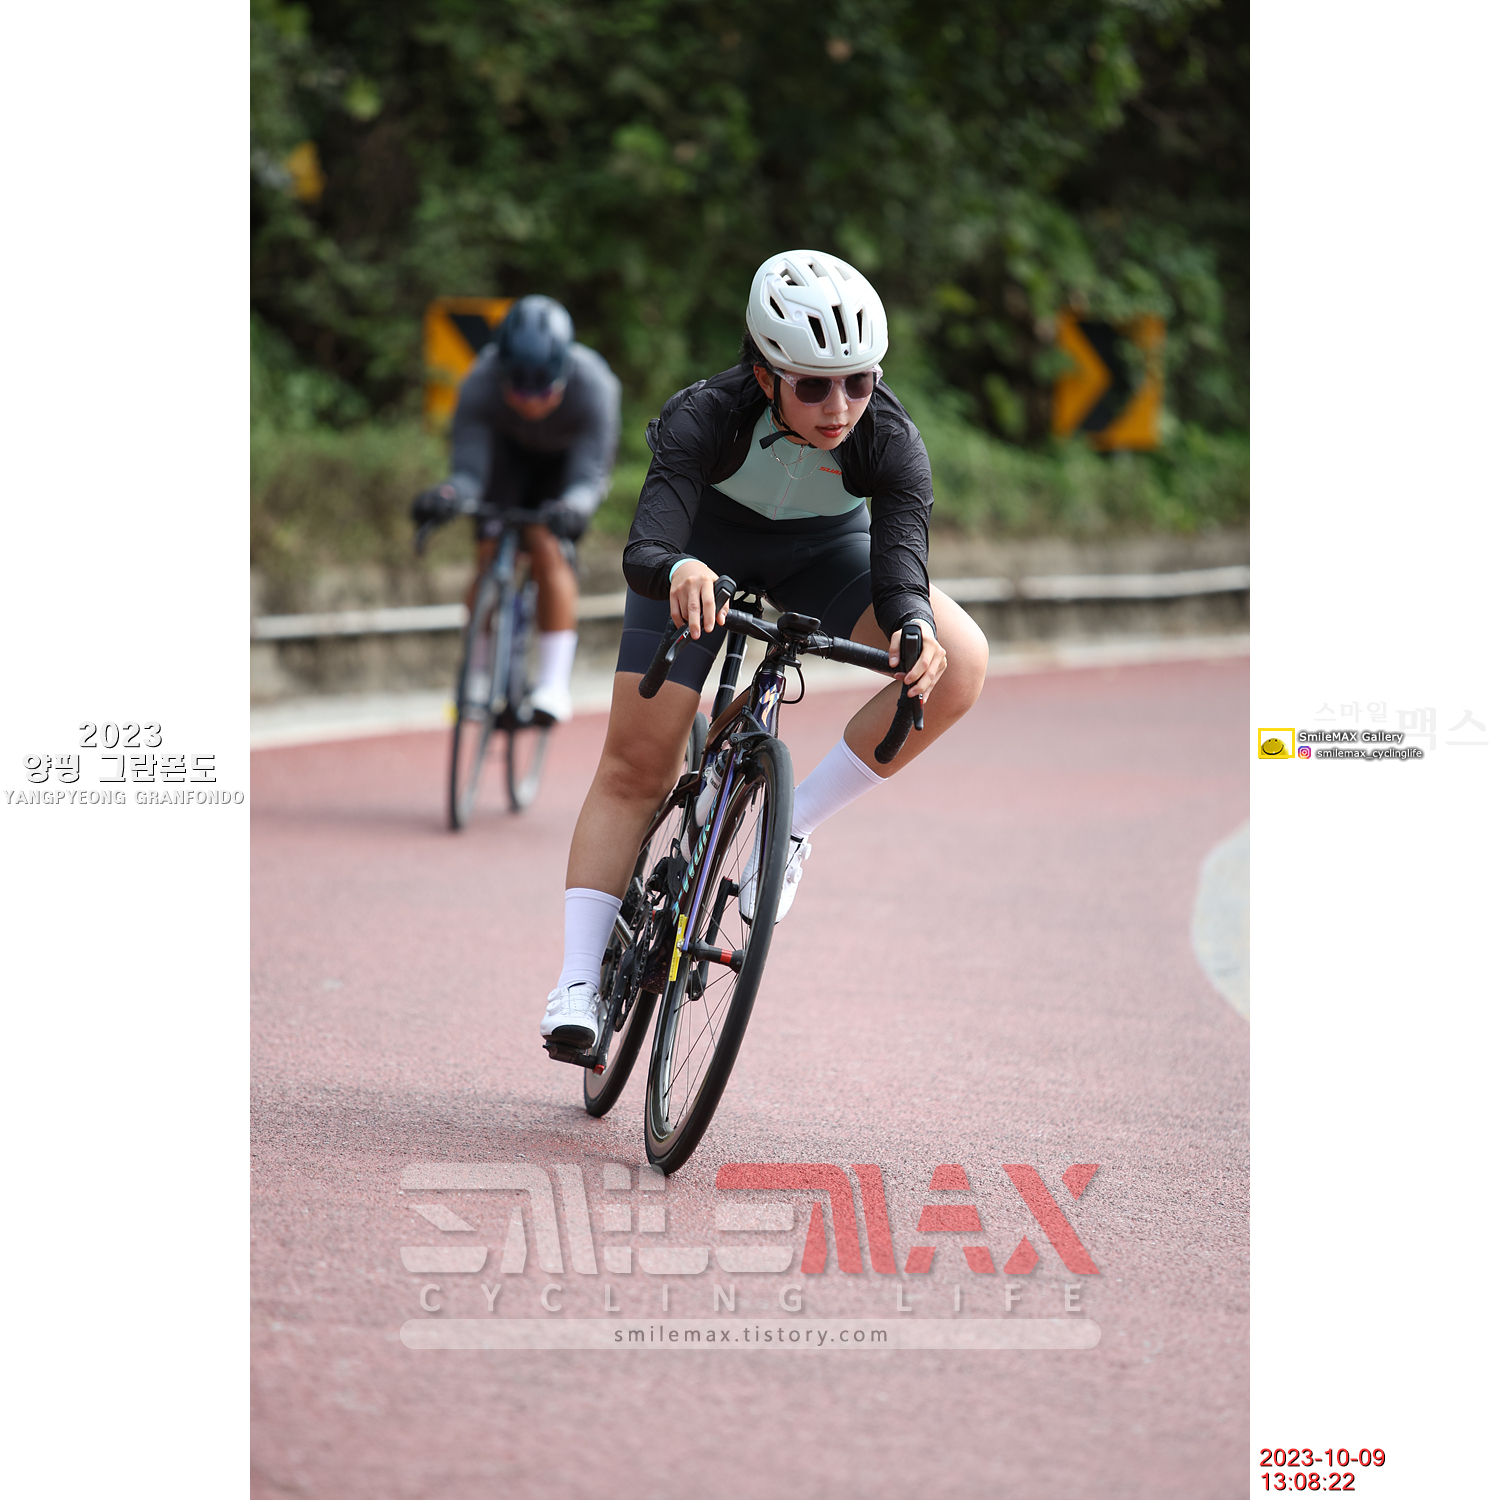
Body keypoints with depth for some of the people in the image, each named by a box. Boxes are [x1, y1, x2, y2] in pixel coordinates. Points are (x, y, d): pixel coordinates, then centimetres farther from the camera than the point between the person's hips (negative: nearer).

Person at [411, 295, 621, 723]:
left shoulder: (593, 386, -40)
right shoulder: (480, 385, -36)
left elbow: (588, 476, -41)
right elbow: (468, 469, -36)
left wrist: (574, 505, -63)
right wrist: (448, 494, -59)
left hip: (571, 454, -2)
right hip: (511, 448, 2)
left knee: (547, 547, -23)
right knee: (489, 552, -14)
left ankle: (554, 685, -19)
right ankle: (478, 679, 1)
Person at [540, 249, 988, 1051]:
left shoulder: (889, 439, -32)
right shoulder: (706, 418, -37)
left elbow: (901, 559, -38)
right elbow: (643, 550, -47)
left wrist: (914, 627, -61)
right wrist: (676, 570, -70)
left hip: (824, 553, 2)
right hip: (705, 552, -2)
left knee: (960, 664, -24)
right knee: (635, 767, -8)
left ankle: (792, 825, -13)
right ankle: (577, 984, 0)